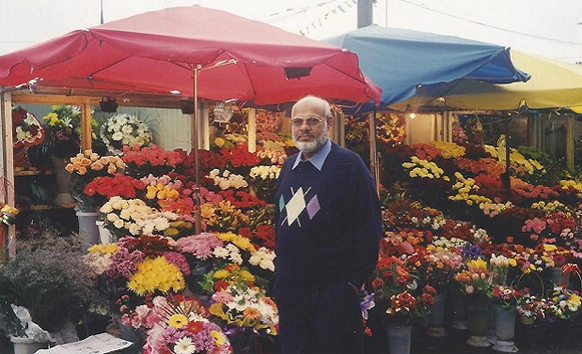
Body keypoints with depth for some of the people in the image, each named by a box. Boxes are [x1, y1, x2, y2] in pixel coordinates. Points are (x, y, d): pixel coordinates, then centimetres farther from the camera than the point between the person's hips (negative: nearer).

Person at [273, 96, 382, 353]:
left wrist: (354, 282, -14)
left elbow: (369, 228, -13)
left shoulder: (349, 165, -11)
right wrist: (279, 270, 15)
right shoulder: (289, 167, 9)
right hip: (288, 289, 6)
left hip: (333, 293, -6)